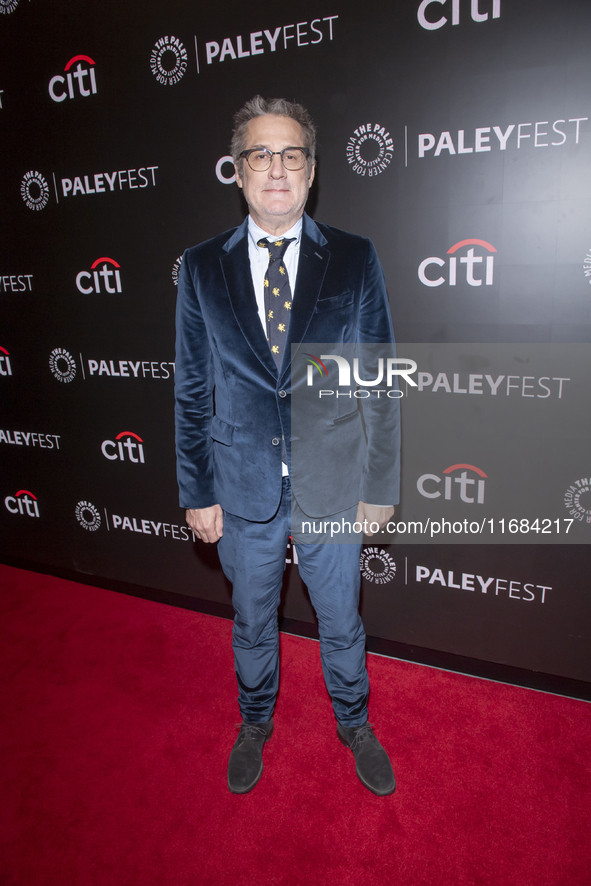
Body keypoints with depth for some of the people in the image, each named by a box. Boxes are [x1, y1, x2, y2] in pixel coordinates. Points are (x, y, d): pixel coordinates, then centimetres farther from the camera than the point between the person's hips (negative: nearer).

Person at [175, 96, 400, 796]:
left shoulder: (355, 259, -3)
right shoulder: (201, 267, -1)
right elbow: (192, 391, 1)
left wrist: (382, 484, -3)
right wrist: (196, 492, 0)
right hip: (244, 488, 1)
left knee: (340, 621, 18)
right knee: (251, 621, 21)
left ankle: (354, 725, 47)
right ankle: (255, 724, 50)